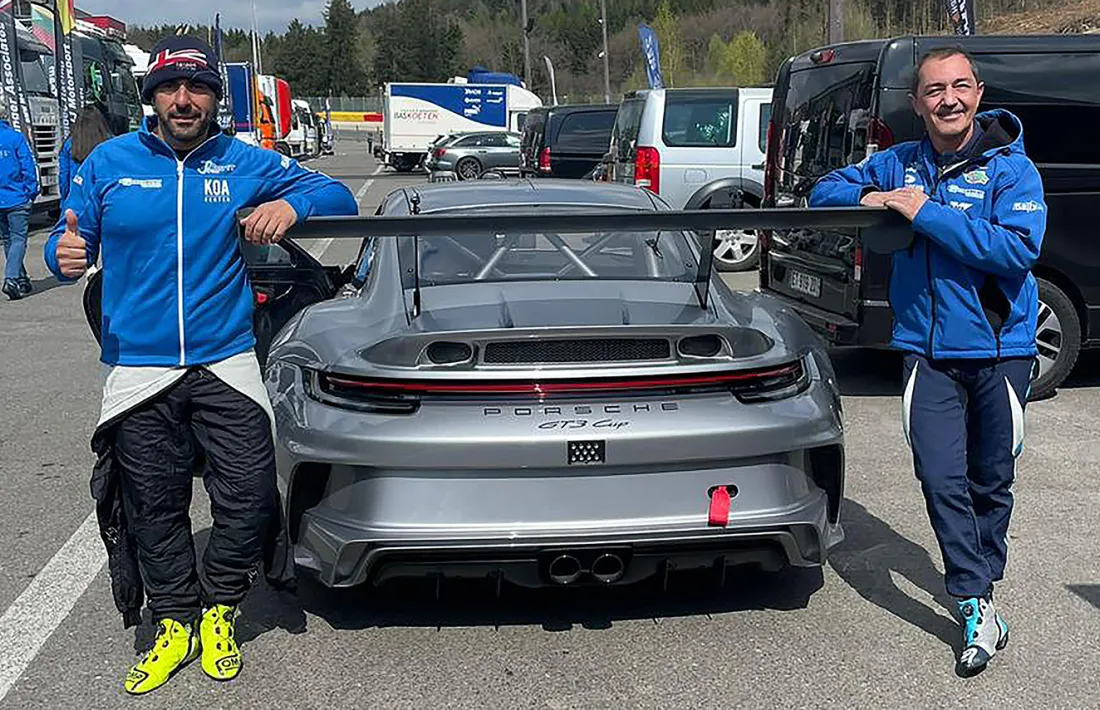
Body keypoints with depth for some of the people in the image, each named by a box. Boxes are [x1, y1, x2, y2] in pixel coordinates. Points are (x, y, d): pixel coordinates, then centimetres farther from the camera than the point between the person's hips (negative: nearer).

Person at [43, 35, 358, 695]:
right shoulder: (109, 163, 5)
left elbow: (338, 196, 7)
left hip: (226, 364, 0)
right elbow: (71, 241, 9)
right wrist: (65, 253, -17)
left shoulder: (245, 164, 4)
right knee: (154, 509, 8)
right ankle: (175, 623, 26)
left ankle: (218, 611, 19)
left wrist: (292, 204, -15)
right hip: (137, 369, 1)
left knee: (249, 496, -6)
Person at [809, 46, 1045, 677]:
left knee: (992, 481, 13)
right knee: (942, 481, -7)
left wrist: (925, 213, -23)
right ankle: (979, 609, 2)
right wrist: (871, 199, -9)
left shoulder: (1012, 169, -8)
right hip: (927, 351, 2)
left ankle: (979, 584, 35)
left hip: (999, 349, -2)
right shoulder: (901, 164, 5)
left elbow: (1019, 247, -22)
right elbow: (826, 191, 14)